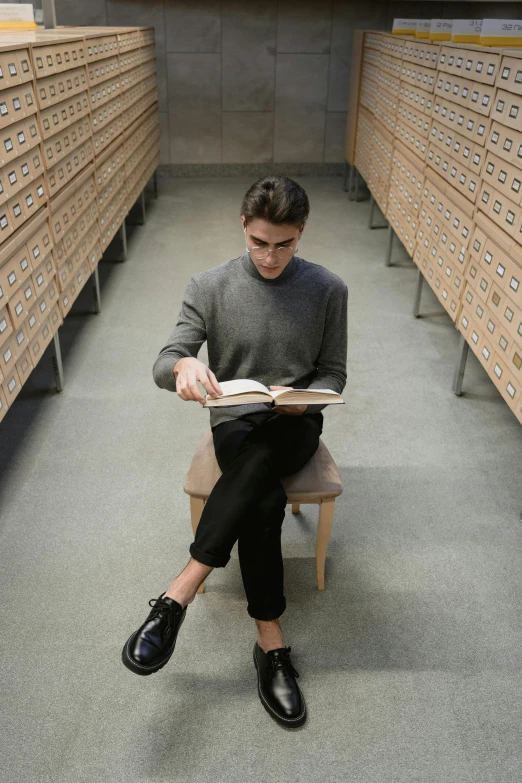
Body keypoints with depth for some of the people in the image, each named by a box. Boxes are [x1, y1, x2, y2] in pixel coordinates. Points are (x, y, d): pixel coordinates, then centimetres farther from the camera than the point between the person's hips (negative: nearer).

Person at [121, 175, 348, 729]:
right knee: (265, 500, -31)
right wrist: (182, 365, -34)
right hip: (235, 422, 0)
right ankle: (270, 643, -15)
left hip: (296, 426, 1)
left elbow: (333, 374, 4)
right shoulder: (209, 286, -5)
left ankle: (176, 598, -26)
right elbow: (162, 366, -8)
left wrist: (303, 398, -20)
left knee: (259, 458, -35)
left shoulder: (328, 289, -3)